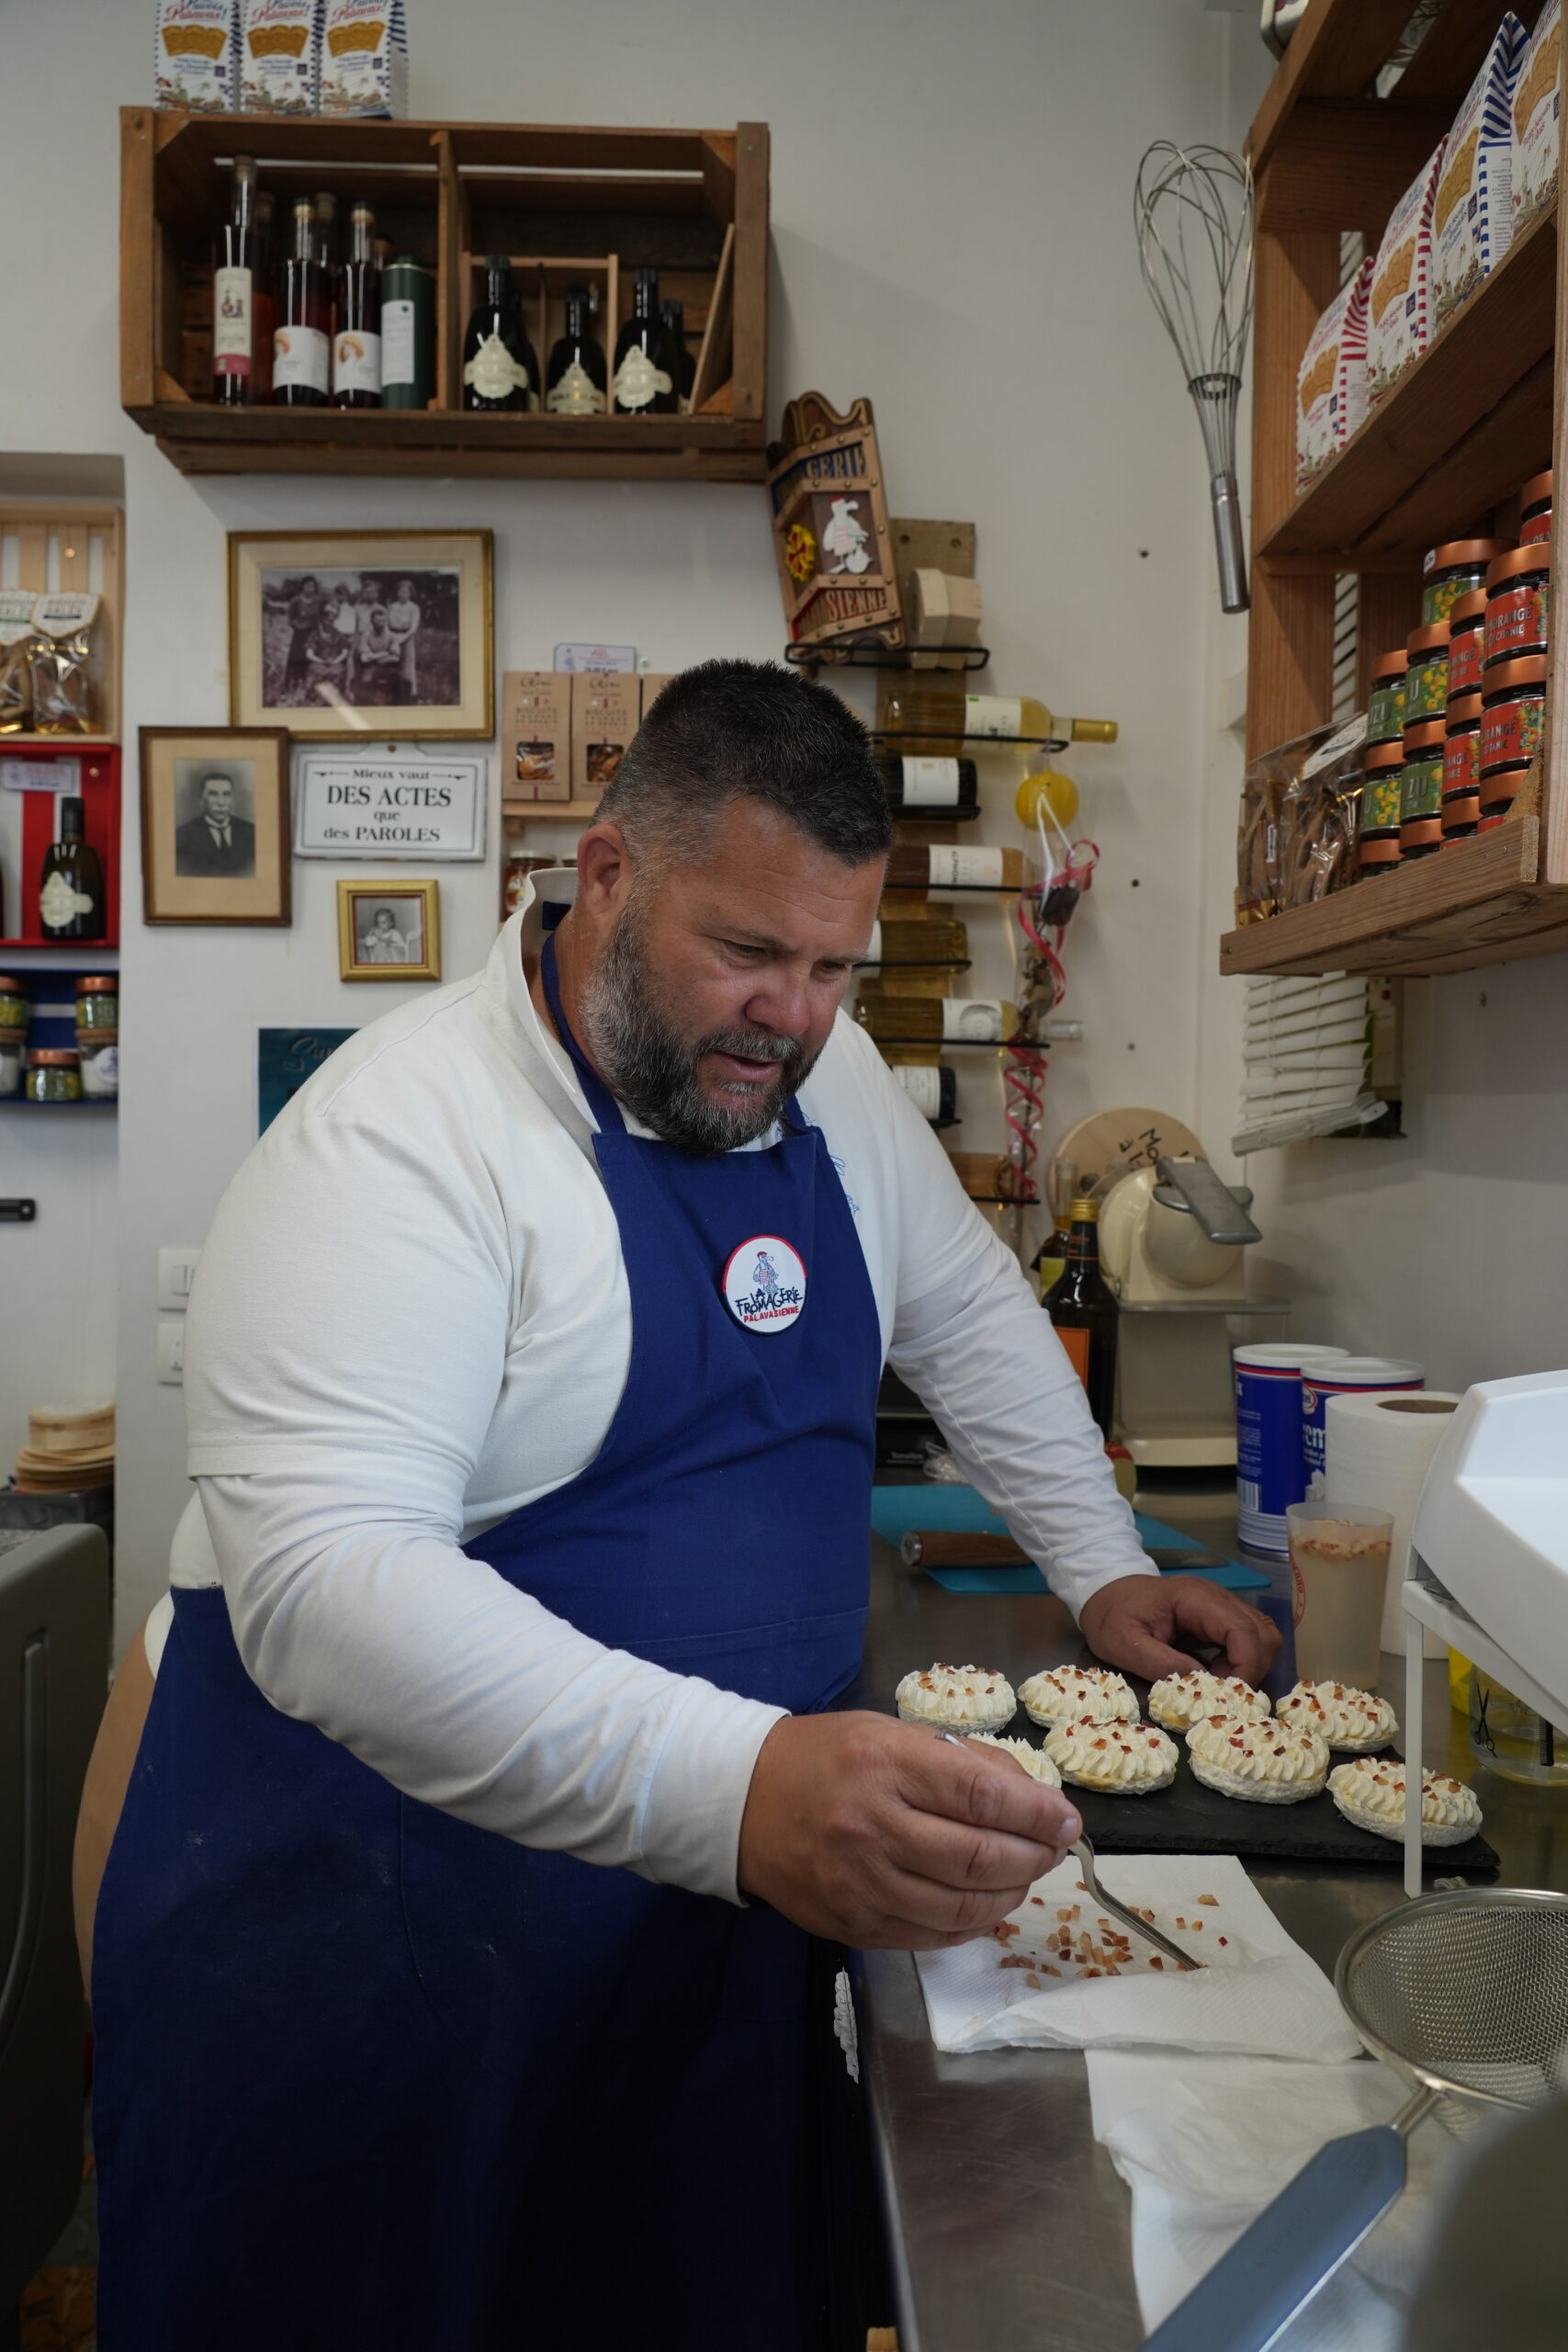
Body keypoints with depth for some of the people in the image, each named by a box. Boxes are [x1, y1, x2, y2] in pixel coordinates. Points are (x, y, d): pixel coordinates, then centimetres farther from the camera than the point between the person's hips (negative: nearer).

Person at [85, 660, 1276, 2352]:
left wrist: (1101, 1570, 11)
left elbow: (968, 1314, 16)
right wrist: (738, 1784, -42)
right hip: (366, 1904, -5)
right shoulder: (401, 1134, -22)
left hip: (726, 1876, 6)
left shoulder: (825, 1084, 0)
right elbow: (322, 1576, -32)